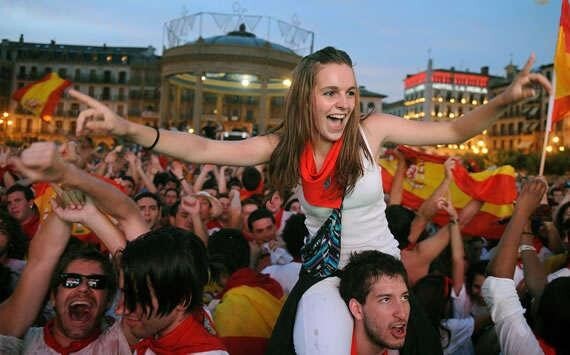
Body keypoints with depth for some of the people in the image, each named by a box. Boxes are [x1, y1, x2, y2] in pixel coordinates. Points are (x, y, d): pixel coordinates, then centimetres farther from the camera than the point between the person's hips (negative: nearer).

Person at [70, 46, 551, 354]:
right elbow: (204, 149, -22)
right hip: (323, 272, 0)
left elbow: (453, 131, -8)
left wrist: (505, 99, -25)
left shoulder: (372, 130, -13)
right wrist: (127, 129, -33)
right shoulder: (286, 146, -12)